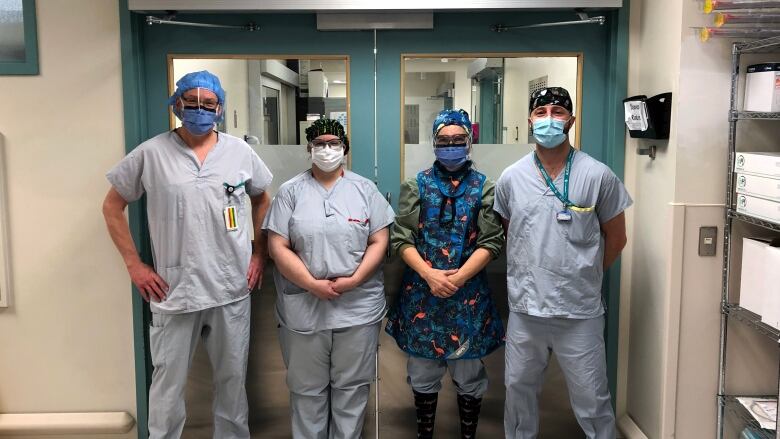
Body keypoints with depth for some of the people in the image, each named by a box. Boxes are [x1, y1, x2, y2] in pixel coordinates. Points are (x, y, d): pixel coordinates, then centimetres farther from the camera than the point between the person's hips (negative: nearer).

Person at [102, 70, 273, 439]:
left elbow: (262, 200, 16)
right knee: (168, 384, 8)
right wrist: (134, 265, -2)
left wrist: (259, 253, 8)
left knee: (233, 379, 15)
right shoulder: (151, 153, -4)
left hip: (232, 289, 2)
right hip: (174, 291, -2)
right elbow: (112, 206, 4)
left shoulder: (240, 152, 2)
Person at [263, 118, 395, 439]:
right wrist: (312, 285, -15)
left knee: (352, 386, 11)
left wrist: (354, 279, -13)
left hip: (358, 307, 1)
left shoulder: (365, 189, 6)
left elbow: (379, 241, 1)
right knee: (307, 388, 12)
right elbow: (277, 247, -4)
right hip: (304, 308, 0)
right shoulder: (291, 192, 2)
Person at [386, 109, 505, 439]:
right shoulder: (416, 185, 4)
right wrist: (430, 275, -15)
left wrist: (459, 277, -15)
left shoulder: (484, 187, 2)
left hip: (469, 293, 0)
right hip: (421, 292, 1)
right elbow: (402, 239, -3)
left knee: (469, 375, 11)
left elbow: (491, 241, -4)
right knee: (423, 373, 12)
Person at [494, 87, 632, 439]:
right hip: (524, 310, 3)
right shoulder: (510, 178, 1)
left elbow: (615, 238, 5)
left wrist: (585, 276, 8)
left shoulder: (598, 176, -6)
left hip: (580, 313, -2)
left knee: (592, 402, 8)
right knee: (518, 392, 17)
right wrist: (526, 274, 10)